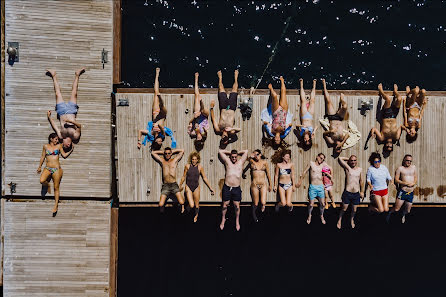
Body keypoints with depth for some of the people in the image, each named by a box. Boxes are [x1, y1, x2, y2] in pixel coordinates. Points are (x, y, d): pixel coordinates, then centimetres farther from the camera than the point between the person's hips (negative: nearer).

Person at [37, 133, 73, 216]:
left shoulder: (59, 146, 6)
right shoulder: (46, 146, 8)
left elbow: (64, 155, 9)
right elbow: (43, 157, 16)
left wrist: (71, 150, 0)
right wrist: (40, 167, 21)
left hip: (56, 169, -1)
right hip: (47, 168, 1)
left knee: (56, 188, 1)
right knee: (42, 180, -26)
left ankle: (56, 205, 9)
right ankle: (47, 186, 11)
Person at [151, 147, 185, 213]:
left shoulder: (174, 160, 12)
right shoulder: (162, 161, 14)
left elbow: (182, 151, 15)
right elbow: (153, 153, 19)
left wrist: (172, 151, 19)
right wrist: (163, 152, 21)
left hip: (174, 185, -1)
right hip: (165, 185, 1)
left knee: (182, 202, -19)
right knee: (161, 205, -13)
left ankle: (183, 210, 8)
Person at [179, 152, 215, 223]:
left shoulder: (200, 167, -4)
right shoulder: (187, 166, -5)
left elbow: (204, 178, 4)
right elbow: (184, 177, 8)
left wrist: (210, 187, 4)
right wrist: (180, 185, 18)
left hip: (196, 187, 1)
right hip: (188, 187, -1)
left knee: (197, 205, 10)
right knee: (191, 205, -15)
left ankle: (196, 216, 38)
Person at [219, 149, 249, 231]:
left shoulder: (240, 162, 10)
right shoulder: (227, 162, 7)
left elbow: (246, 151, 12)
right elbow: (220, 151, 8)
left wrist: (237, 153, 20)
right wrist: (230, 153, 16)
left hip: (237, 188, 0)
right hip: (227, 187, 0)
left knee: (237, 205, 4)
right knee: (225, 205, 7)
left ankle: (237, 222, 18)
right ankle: (223, 220, 24)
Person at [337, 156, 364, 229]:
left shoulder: (359, 169, 9)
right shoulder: (347, 168, -3)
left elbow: (361, 181, 15)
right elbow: (340, 159, -14)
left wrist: (362, 191, 14)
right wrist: (348, 159, 2)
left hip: (356, 193, 3)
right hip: (347, 193, -3)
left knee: (354, 209, 14)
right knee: (344, 208, 5)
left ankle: (352, 219, 40)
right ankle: (340, 220, 29)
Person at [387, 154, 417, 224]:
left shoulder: (413, 167, 11)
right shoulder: (400, 168, -1)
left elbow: (416, 178, 16)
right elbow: (396, 180, -3)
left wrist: (413, 183, -5)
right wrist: (405, 183, -17)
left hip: (411, 193, 4)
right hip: (402, 192, -4)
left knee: (408, 211, 12)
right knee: (396, 209, -9)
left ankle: (403, 214, 47)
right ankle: (390, 213, 23)